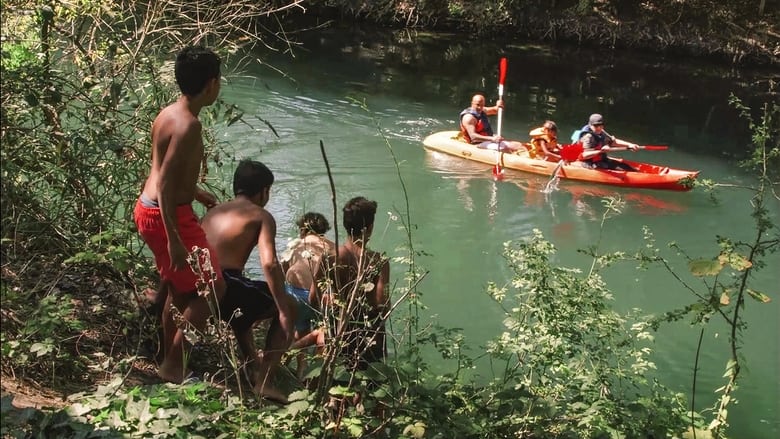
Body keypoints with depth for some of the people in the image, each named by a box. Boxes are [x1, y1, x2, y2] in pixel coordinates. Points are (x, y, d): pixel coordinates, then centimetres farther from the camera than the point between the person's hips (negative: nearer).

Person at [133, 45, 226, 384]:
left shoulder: (168, 113, 7)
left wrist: (198, 194, 32)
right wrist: (174, 239, -26)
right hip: (168, 216, -10)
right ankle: (174, 365, 6)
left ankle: (170, 360, 36)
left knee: (177, 288, 22)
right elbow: (165, 183, -26)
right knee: (212, 288, 0)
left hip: (148, 209, 10)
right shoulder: (188, 125, -23)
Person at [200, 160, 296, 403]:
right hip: (225, 287, -7)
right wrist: (284, 312, -8)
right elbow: (269, 264, -10)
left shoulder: (213, 212, 24)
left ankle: (253, 366, 38)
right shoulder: (261, 216, 5)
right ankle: (264, 381, 4)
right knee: (288, 307, 16)